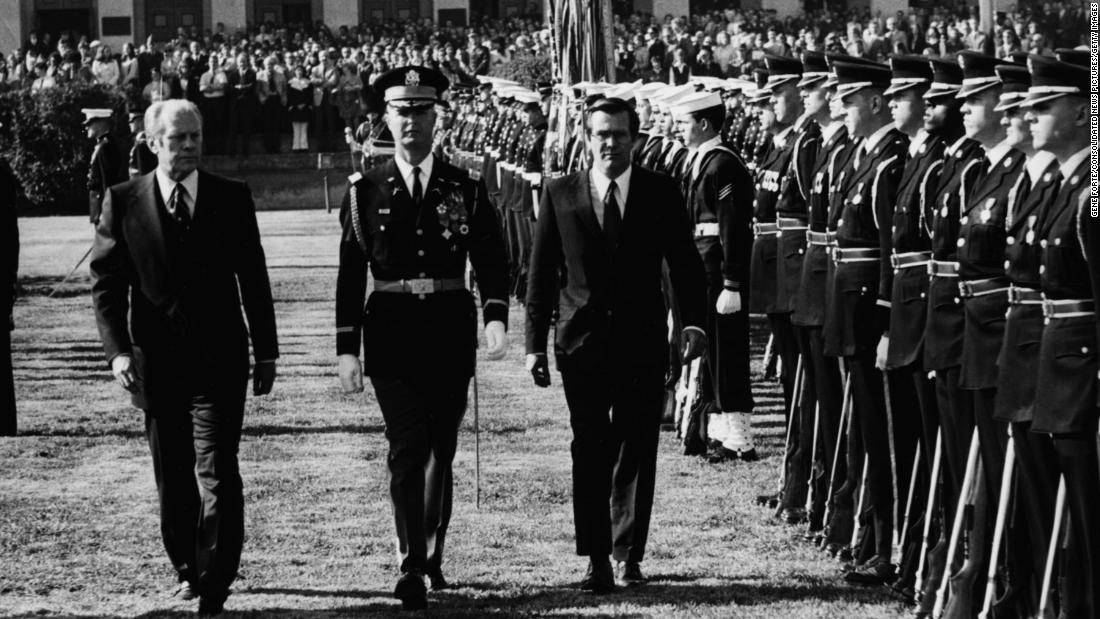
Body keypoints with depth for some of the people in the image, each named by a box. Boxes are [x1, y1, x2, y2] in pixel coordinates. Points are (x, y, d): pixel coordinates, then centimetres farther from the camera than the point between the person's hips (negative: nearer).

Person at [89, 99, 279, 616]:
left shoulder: (232, 198, 4)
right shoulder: (123, 201, 1)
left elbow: (253, 279, 8)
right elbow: (106, 283, 1)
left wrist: (265, 352, 8)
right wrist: (117, 350, -11)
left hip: (219, 359, -1)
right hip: (156, 359, 1)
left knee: (218, 473, -9)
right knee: (172, 477, 10)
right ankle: (186, 569, 28)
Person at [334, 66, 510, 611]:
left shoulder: (465, 189, 5)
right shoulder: (366, 192, 4)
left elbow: (491, 261, -1)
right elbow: (349, 275, 3)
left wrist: (496, 317, -19)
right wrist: (347, 349, -3)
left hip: (451, 333, 2)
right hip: (393, 332, -2)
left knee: (442, 450, 11)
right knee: (407, 451, -10)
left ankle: (432, 556, 27)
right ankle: (411, 571, -11)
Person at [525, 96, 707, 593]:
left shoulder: (661, 192, 5)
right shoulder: (559, 194, 5)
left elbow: (684, 261, 5)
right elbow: (542, 273, 7)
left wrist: (694, 322, -9)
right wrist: (535, 343, 3)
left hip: (643, 342, 0)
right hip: (583, 341, 0)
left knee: (638, 451, 3)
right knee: (590, 450, -4)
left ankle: (629, 555, 13)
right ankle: (597, 560, -2)